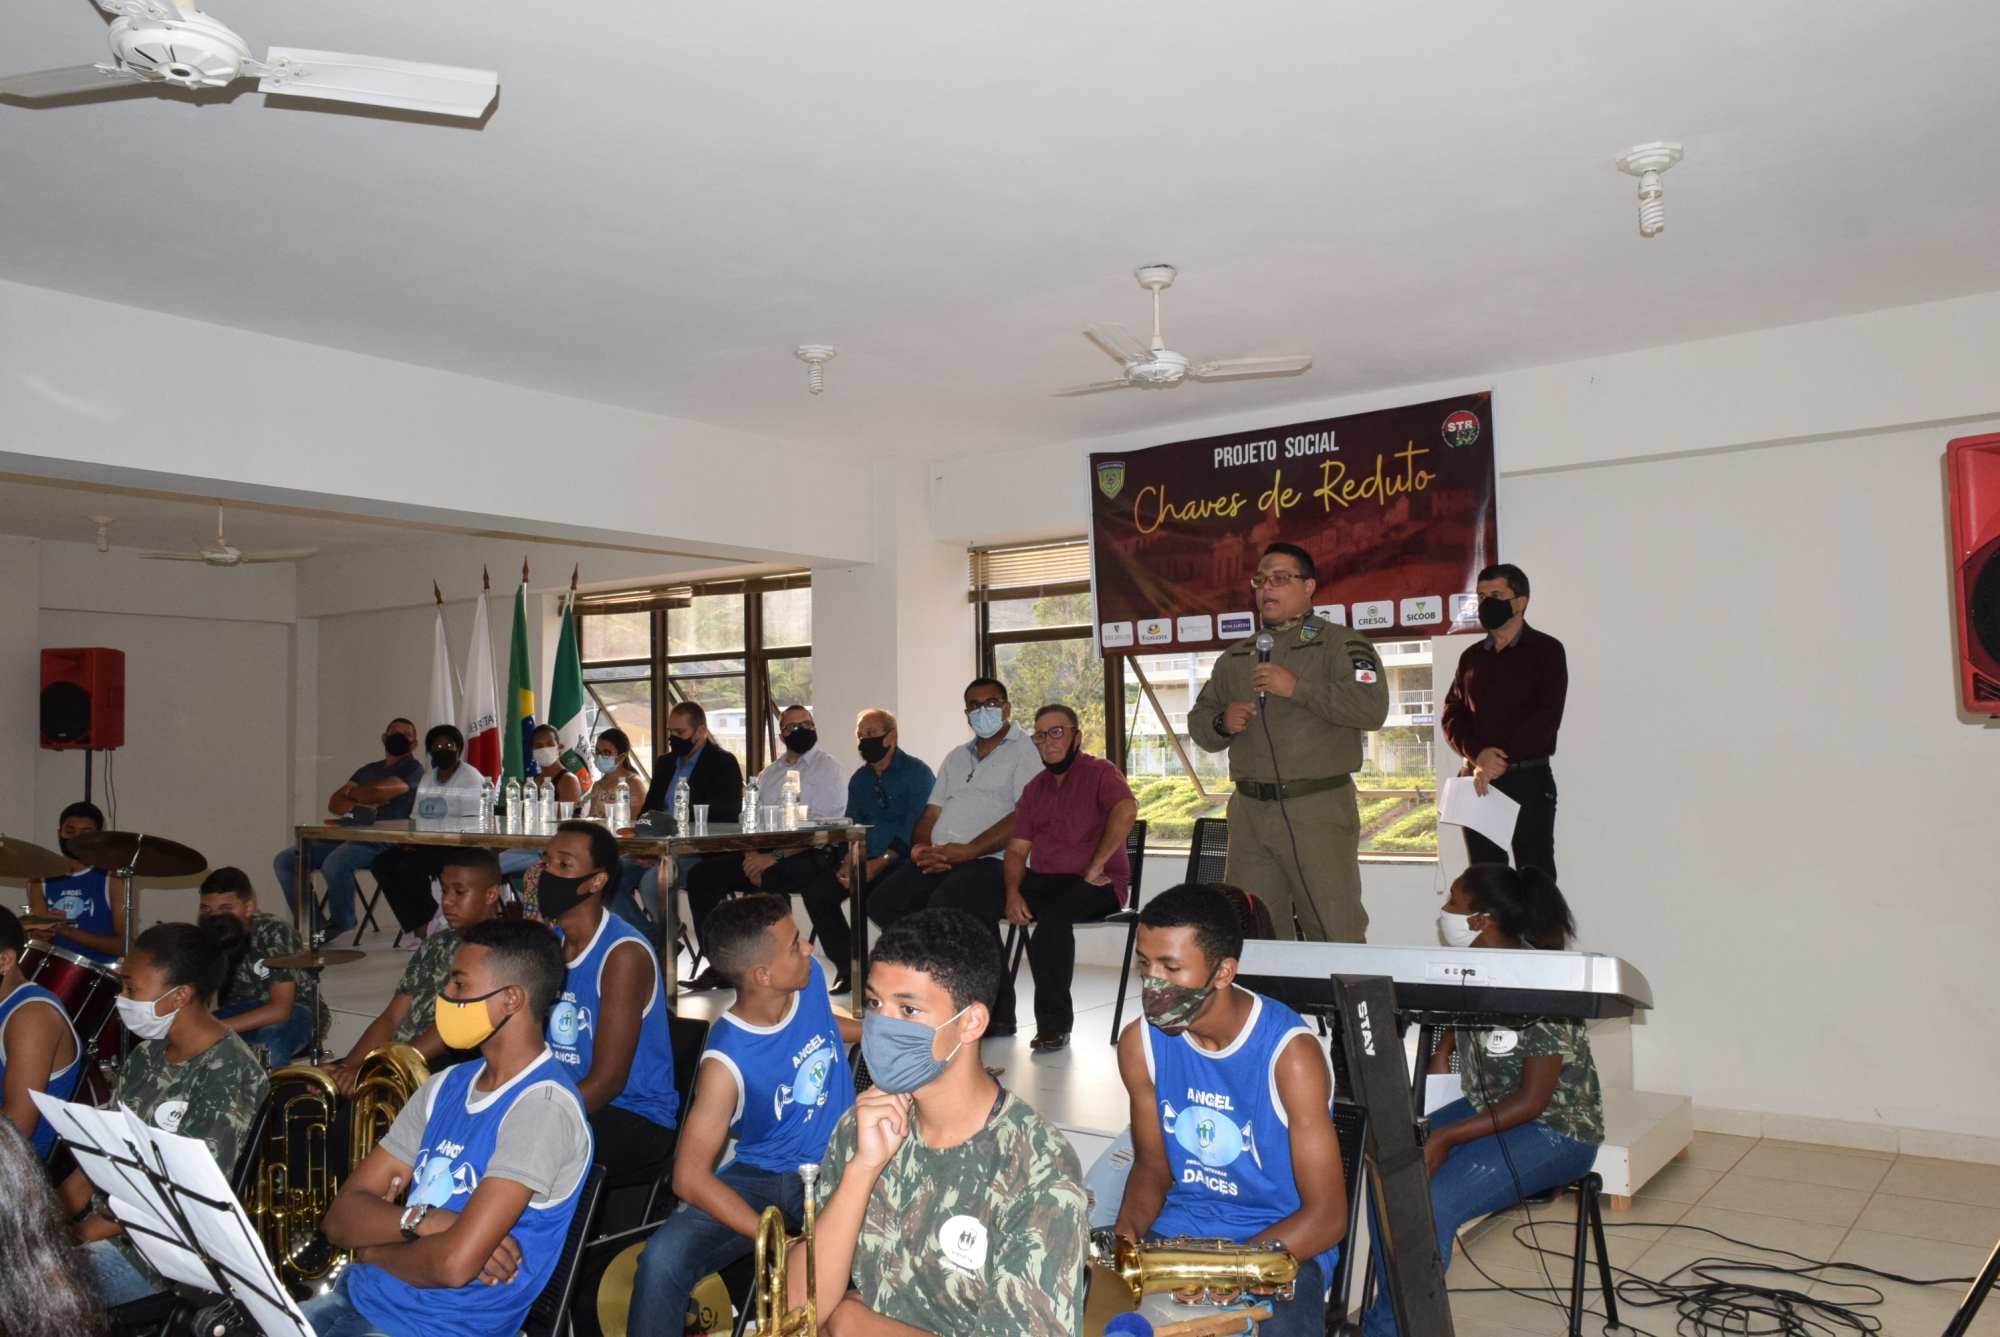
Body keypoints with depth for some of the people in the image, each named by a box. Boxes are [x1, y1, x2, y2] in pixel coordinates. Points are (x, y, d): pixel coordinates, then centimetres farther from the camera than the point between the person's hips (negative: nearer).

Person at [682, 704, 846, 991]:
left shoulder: (827, 768, -1)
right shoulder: (768, 774, 21)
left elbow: (822, 828, -13)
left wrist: (775, 856, -20)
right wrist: (751, 856, -9)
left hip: (812, 856, -7)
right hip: (765, 854, 7)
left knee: (769, 879, -37)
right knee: (701, 874, -9)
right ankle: (720, 966, -8)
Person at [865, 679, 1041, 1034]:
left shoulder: (1024, 752, 2)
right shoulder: (956, 758, 26)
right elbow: (931, 814, 22)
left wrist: (967, 851, -18)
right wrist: (921, 849, -2)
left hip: (993, 859, -7)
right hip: (941, 859, 7)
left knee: (944, 904, -34)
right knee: (883, 902, -17)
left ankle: (995, 1007, -14)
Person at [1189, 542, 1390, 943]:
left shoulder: (1339, 643, 2)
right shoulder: (1235, 657, 19)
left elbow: (1372, 707, -14)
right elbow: (1198, 723, 21)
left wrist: (1298, 688, -17)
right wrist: (1222, 723, -1)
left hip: (1318, 809, -5)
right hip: (1249, 812, 5)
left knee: (1335, 934, -5)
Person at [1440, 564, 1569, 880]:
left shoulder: (1547, 650, 1)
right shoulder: (1471, 657, 14)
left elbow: (1548, 715, -10)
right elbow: (1452, 714, 7)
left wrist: (1500, 762, -16)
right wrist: (1478, 754, -13)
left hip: (1528, 780, -4)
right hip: (1477, 782, 4)